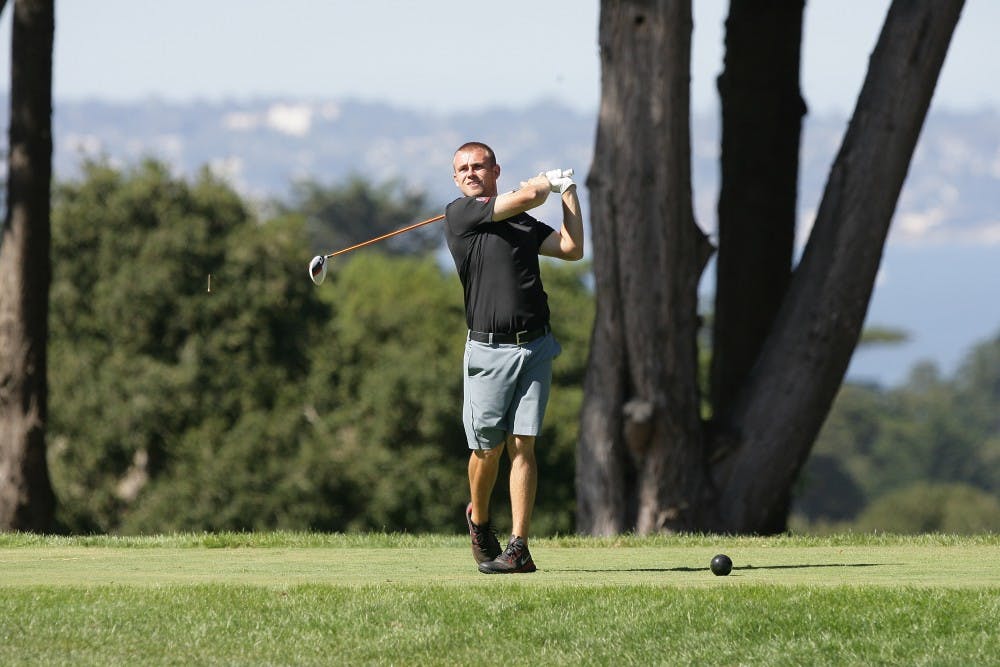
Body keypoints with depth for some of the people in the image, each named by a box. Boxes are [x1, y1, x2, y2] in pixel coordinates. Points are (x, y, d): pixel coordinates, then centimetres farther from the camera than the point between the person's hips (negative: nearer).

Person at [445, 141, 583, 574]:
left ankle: (519, 547, -6)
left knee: (522, 445, -4)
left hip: (535, 346, 3)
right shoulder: (459, 214, -1)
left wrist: (568, 193, 10)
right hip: (488, 349, -3)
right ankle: (479, 520, 27)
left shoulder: (523, 223, 17)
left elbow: (572, 249, 9)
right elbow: (526, 196, -7)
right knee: (487, 447, -1)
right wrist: (549, 181, 13)